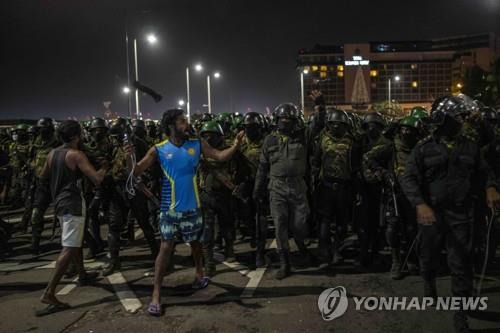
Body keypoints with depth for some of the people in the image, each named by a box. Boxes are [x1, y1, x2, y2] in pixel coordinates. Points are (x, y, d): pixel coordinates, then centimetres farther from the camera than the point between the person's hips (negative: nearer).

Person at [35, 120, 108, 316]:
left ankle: (82, 275, 40)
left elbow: (43, 177, 22)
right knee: (69, 249, -10)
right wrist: (104, 169, -2)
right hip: (72, 204, -9)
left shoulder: (52, 154, 8)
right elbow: (97, 179, -21)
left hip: (60, 203, 9)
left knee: (76, 241, 25)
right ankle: (49, 293, -14)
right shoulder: (76, 155, -15)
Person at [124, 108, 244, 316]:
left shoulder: (197, 144, -1)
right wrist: (129, 159, -29)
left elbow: (220, 156, -2)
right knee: (166, 247, -2)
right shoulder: (159, 150, -8)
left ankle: (199, 274, 44)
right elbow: (136, 172, -9)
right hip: (170, 208, -2)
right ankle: (156, 294, 7)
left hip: (192, 206, 3)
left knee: (195, 242, 19)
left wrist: (235, 145, -18)